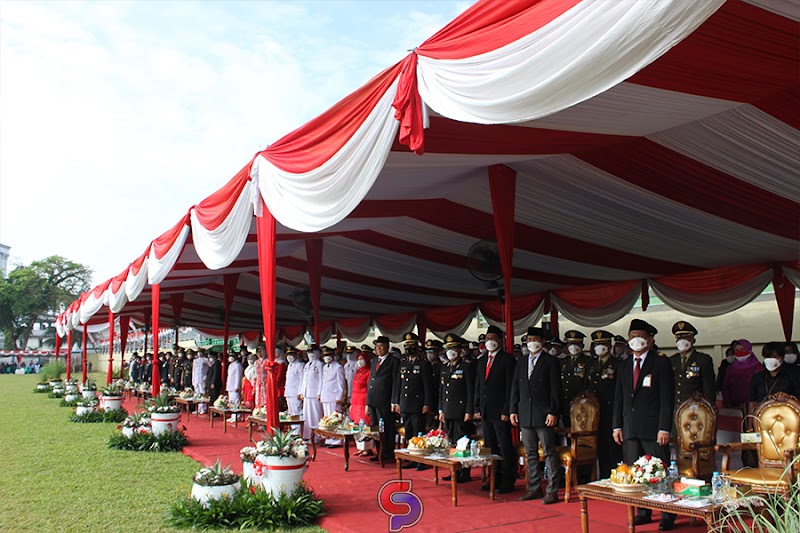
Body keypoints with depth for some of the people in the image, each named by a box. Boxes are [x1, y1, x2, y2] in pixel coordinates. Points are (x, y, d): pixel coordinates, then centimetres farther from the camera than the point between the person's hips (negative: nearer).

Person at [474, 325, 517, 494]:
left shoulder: (507, 360, -6)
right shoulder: (482, 361, 16)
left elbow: (510, 388, -10)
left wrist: (506, 411, -14)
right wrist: (477, 408, 11)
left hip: (500, 412, -7)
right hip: (485, 412, 7)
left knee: (505, 448, -1)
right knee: (490, 447, 11)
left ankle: (508, 482, 6)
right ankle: (495, 479, 19)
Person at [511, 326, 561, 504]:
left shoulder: (551, 362, -2)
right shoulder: (521, 363, 14)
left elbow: (555, 389, -7)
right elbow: (515, 388, 15)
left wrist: (553, 412, -13)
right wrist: (513, 411, 8)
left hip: (544, 415, -6)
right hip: (525, 415, 6)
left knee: (549, 453, -2)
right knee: (531, 454, 11)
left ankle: (552, 491, 4)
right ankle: (534, 488, 20)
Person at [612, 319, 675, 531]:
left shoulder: (661, 362, -2)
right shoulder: (625, 365, 15)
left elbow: (667, 398, -7)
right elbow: (619, 398, 16)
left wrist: (664, 428, -14)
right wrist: (617, 426, 9)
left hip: (653, 428, -5)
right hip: (630, 428, 6)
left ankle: (667, 515, 9)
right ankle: (644, 512, 19)